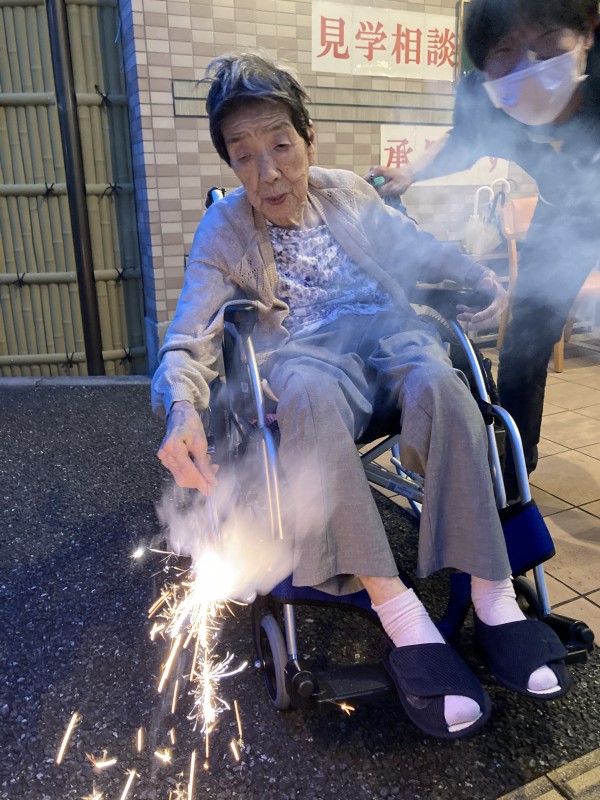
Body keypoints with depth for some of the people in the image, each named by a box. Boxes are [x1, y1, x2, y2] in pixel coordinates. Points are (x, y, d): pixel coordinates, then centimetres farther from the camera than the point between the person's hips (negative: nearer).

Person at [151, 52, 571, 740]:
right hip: (306, 352, -2)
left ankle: (493, 596, -27)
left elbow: (415, 246, 26)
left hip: (386, 331, 3)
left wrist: (480, 278, 9)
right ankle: (397, 612, -37)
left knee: (439, 383, -33)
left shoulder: (348, 192, 14)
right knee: (309, 396, -39)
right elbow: (188, 341, -6)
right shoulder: (223, 232, 4)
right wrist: (182, 411, -28)